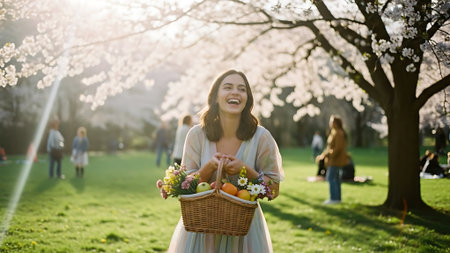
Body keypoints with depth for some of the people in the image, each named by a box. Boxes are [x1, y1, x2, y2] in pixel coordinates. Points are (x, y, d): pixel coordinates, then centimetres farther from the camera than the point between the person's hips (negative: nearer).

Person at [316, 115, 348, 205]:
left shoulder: (338, 133, -18)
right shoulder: (334, 132, 15)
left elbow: (338, 147, -24)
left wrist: (330, 156, -23)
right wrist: (323, 154, 17)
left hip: (336, 159, -10)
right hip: (334, 159, 10)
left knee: (330, 177, -10)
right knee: (336, 178, 11)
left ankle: (334, 198, -7)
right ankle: (337, 198, 16)